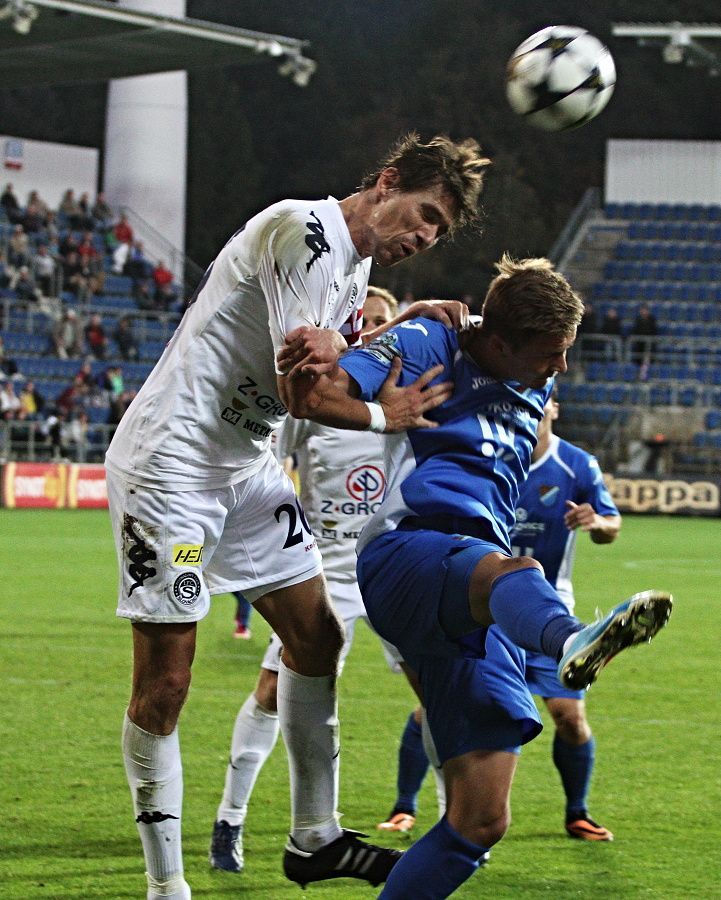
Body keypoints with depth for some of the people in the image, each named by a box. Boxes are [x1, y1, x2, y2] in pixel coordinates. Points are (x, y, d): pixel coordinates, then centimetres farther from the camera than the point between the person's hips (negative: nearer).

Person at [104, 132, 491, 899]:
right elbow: (300, 385, -23)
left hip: (244, 469, 10)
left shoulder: (355, 260, 12)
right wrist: (385, 416, -12)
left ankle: (314, 838, 21)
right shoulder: (305, 231, -19)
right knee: (162, 685, -7)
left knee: (316, 639, 10)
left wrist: (406, 322, 3)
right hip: (169, 461, -10)